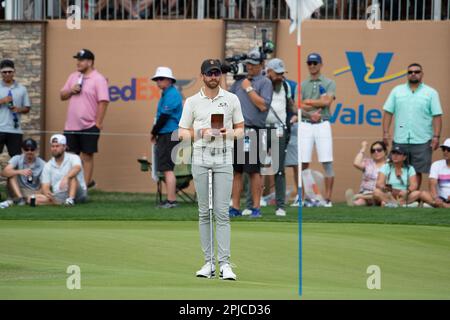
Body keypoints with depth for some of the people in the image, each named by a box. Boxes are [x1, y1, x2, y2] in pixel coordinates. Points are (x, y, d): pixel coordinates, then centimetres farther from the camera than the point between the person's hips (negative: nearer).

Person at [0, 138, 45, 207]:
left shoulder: (42, 164, -3)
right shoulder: (17, 159, -3)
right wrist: (19, 172, -37)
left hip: (34, 193, -2)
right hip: (18, 192, 2)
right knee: (12, 173, -25)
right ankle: (20, 198, -30)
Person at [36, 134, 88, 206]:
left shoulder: (73, 158, -3)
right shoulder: (48, 166, 9)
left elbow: (77, 168, -27)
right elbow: (45, 186, 2)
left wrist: (66, 177, -47)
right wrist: (47, 193, -24)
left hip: (77, 194, -3)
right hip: (58, 197, 3)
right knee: (35, 199, -22)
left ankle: (70, 199, -46)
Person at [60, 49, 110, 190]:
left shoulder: (98, 79, -8)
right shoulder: (73, 77, 14)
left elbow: (103, 102, -13)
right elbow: (62, 96, 19)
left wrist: (98, 122, -17)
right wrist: (71, 91, -3)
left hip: (89, 125, -6)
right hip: (71, 125, 6)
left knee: (87, 156, -1)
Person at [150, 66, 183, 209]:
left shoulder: (171, 95, -13)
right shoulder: (167, 94, 18)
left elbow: (164, 117, -16)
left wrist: (154, 133, -6)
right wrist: (156, 134, 11)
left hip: (169, 136, -10)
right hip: (165, 136, 10)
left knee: (167, 168, -11)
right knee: (166, 168, 12)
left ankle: (171, 200, -11)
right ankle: (171, 199, 15)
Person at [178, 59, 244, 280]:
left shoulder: (231, 99, 7)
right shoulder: (192, 101, 6)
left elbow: (241, 129, 11)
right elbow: (183, 133, 7)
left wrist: (230, 133, -11)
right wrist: (201, 133, -12)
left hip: (224, 158, -1)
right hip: (200, 158, 1)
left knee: (222, 212, -8)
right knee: (204, 212, 2)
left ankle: (224, 264, -10)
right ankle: (209, 262, 6)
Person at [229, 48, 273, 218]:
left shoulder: (265, 82, 1)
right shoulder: (239, 81, 19)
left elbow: (263, 105, -12)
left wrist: (249, 89, -8)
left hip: (253, 131, -6)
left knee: (253, 170, -6)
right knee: (236, 170, 6)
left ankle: (256, 207, -1)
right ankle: (235, 207, 9)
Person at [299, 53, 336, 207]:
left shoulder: (329, 83, 7)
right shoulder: (302, 85, 14)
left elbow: (327, 101, -9)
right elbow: (298, 107, 2)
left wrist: (308, 102, -4)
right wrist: (311, 114, -15)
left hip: (323, 125, -2)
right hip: (305, 125, 2)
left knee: (327, 162, -6)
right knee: (303, 162, -2)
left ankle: (328, 198, -5)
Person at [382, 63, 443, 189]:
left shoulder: (431, 93, 5)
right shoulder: (397, 91, 10)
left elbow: (437, 116, 1)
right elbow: (388, 112, 7)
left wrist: (436, 136, -8)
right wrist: (385, 132, -1)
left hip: (422, 140, -1)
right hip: (400, 139, 1)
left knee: (417, 172, 0)